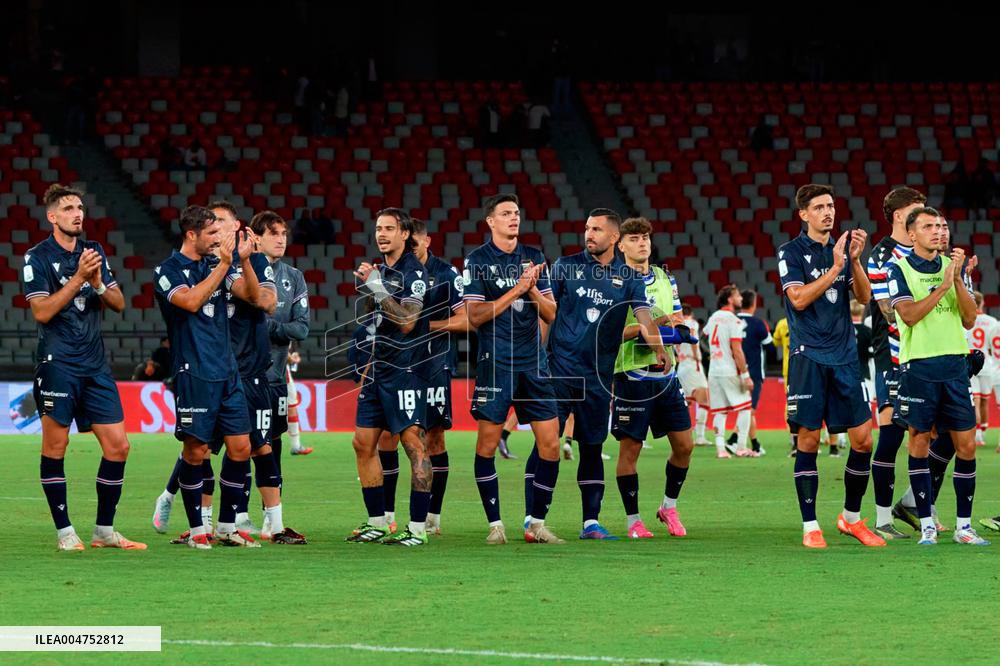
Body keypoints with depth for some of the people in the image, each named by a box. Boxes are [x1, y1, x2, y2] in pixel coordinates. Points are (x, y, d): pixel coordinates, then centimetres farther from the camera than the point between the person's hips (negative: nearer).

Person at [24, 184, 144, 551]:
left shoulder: (94, 251, 13)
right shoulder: (37, 258, -3)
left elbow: (119, 303, 11)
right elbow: (42, 311, -13)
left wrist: (98, 282, -8)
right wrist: (79, 278, -18)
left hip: (95, 365, 5)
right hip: (58, 365, -5)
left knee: (118, 446, 1)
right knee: (55, 446, -3)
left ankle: (104, 531, 11)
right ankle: (65, 531, 5)